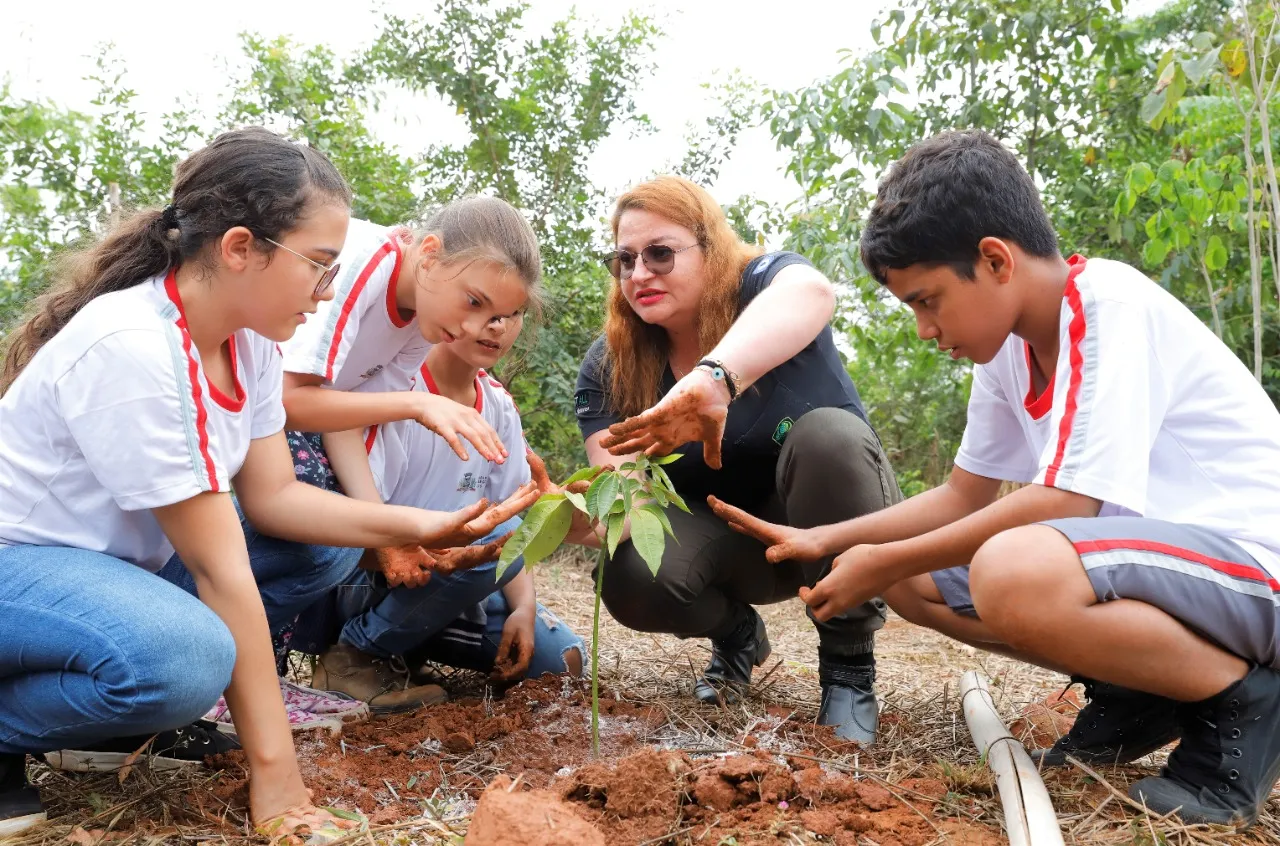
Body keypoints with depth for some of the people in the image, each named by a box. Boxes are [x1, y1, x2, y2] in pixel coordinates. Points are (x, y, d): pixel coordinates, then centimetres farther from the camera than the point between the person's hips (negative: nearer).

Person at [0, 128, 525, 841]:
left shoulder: (249, 339, -4)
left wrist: (414, 526, -17)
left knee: (320, 556, -2)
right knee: (187, 658, -36)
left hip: (121, 560, 9)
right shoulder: (130, 349, -30)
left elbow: (273, 495, -3)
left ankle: (123, 725, 5)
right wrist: (274, 772, -23)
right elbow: (220, 569, -30)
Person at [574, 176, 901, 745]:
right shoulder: (608, 367, -11)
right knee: (632, 581, -29)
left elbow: (810, 292, -48)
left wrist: (713, 380, -67)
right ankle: (737, 635, 8)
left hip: (829, 526, -2)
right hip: (720, 536, 2)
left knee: (828, 433, -34)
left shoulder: (764, 282, -20)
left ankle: (848, 665, -16)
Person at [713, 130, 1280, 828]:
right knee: (908, 579, 2)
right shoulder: (1008, 347, 6)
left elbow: (1063, 502, -26)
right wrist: (822, 540, 3)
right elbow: (965, 495, 13)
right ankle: (1139, 695, 7)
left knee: (1012, 571, -37)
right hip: (1143, 548, 9)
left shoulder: (1113, 307, -20)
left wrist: (880, 562, -17)